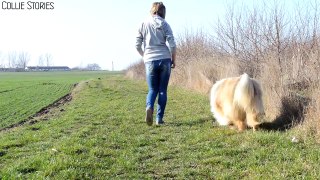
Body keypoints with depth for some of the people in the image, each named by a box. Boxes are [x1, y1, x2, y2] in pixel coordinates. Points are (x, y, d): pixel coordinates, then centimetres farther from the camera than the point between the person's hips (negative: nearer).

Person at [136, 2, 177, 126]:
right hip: (164, 60, -1)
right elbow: (172, 44, -6)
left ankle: (149, 107, -20)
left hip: (150, 61, 1)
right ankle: (159, 118, 6)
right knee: (162, 90, 7)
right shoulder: (164, 24, 2)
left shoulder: (143, 24, 7)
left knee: (152, 90, 10)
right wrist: (173, 60, 6)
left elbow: (137, 45, 6)